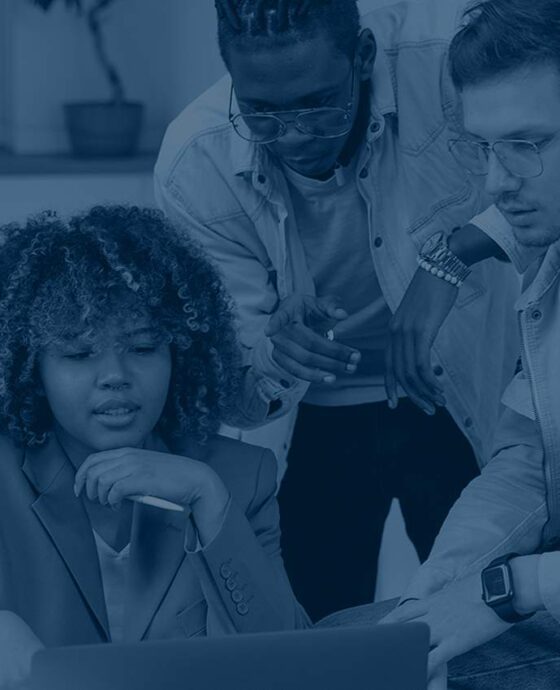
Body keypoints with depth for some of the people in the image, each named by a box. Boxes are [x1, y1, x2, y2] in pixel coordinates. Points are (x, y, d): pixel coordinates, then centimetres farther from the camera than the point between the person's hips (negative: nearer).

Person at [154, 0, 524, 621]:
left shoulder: (440, 50, -27)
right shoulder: (193, 169, -21)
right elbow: (232, 390, -15)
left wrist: (452, 255, -42)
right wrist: (268, 362, -37)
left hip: (464, 395, 0)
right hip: (313, 423, 1)